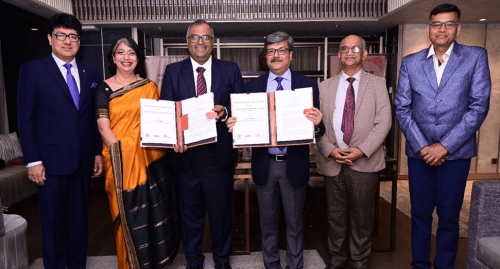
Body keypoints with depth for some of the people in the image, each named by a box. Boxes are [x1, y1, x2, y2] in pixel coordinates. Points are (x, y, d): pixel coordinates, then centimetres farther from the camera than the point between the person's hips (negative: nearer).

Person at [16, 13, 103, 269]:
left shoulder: (91, 73, 9)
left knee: (80, 217, 14)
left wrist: (98, 152, 7)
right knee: (54, 220, 8)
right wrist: (32, 161, -9)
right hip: (52, 161, -3)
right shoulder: (32, 70, -1)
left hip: (83, 160, 4)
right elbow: (25, 119, -4)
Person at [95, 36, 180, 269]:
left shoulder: (149, 87, 9)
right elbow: (103, 126, -4)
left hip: (150, 157, 2)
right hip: (121, 160, -2)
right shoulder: (104, 88, 3)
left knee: (155, 209, 8)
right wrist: (123, 151, -14)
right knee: (128, 213, 4)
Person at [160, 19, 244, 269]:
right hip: (185, 153, 1)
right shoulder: (173, 71, 5)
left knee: (221, 211, 14)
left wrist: (225, 112, -17)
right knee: (190, 214, 16)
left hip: (219, 155, 0)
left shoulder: (230, 70, 4)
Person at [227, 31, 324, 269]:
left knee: (294, 222, 14)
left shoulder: (308, 85, -1)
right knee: (268, 222, 17)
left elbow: (316, 128, -4)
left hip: (294, 163, -1)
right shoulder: (252, 86, 4)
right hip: (264, 164, 2)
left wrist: (316, 125, -27)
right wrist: (234, 126, -20)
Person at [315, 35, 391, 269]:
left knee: (361, 215, 9)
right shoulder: (325, 87, 10)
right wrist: (329, 150, -11)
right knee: (336, 214, 11)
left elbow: (383, 122, -3)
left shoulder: (377, 84, 6)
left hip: (364, 162, -1)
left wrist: (362, 150, -14)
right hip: (332, 161, 2)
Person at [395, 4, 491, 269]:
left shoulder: (476, 57, 1)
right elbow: (402, 108, 2)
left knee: (449, 217, 8)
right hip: (419, 152, 2)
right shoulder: (411, 62, 5)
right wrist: (421, 146, -7)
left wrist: (445, 145, -12)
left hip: (456, 153, -1)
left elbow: (479, 106, -5)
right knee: (420, 214, 11)